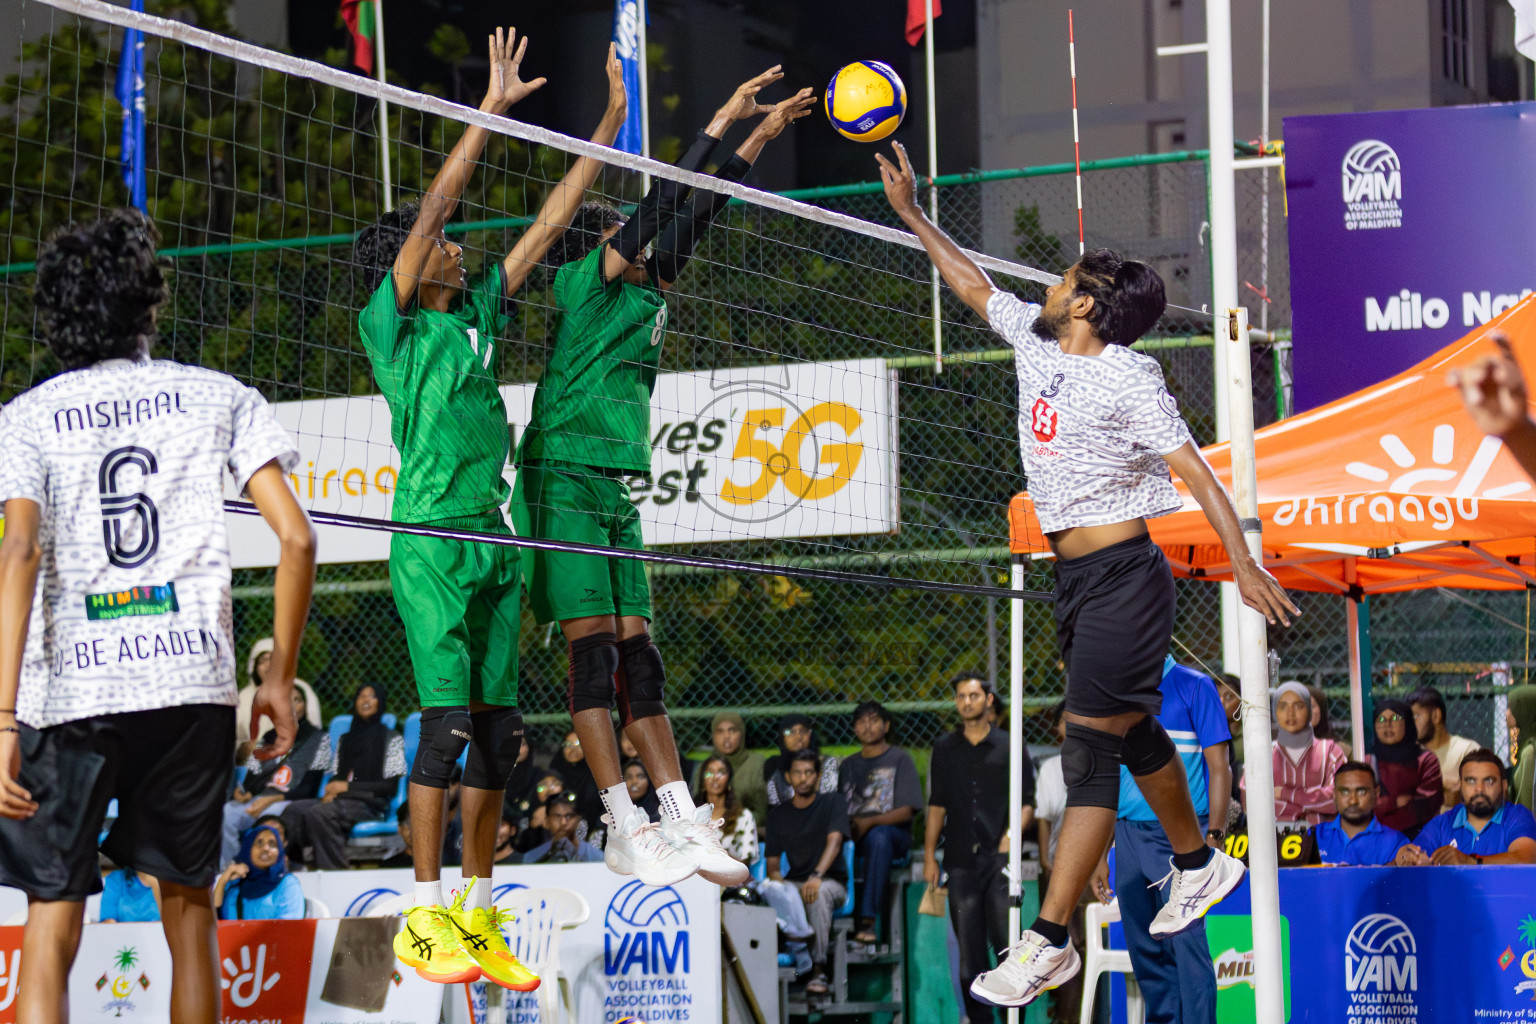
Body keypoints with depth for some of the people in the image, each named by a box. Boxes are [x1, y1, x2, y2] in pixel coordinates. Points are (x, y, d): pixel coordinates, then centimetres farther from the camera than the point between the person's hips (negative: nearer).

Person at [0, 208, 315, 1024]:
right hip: (193, 679, 1)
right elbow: (296, 538, 1)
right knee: (187, 909, 15)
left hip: (68, 687, -1)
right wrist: (280, 676, 11)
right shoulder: (217, 397, 10)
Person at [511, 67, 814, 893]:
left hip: (614, 491, 8)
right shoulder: (587, 282, -3)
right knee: (594, 646, -10)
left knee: (636, 655, 4)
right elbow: (659, 205, -11)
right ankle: (624, 828, -12)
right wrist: (722, 120, -8)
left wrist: (760, 137, 27)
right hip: (567, 478, -8)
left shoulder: (645, 295, 17)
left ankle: (682, 823, 1)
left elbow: (693, 217, 25)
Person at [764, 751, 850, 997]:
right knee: (767, 891, -33)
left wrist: (817, 876, -33)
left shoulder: (833, 803, 2)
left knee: (818, 893, -40)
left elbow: (834, 841, -15)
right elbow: (772, 862, 11)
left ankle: (818, 970, -40)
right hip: (794, 882, 3)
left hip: (832, 882, -3)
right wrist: (777, 881, -14)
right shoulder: (778, 814, 13)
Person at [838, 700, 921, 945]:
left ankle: (868, 921, -44)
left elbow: (907, 810, -2)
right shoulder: (848, 765, 24)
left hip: (892, 831, -4)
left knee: (879, 836, -41)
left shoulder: (899, 759, 9)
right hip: (851, 834, 4)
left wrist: (869, 822, -15)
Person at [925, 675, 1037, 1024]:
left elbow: (1027, 801, 7)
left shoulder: (1009, 746, 6)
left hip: (1000, 858, -2)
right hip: (961, 860, 2)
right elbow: (937, 805, 15)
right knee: (969, 950, 1)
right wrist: (929, 856, 9)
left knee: (1006, 940, -10)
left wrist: (1012, 834, -11)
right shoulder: (945, 748, 13)